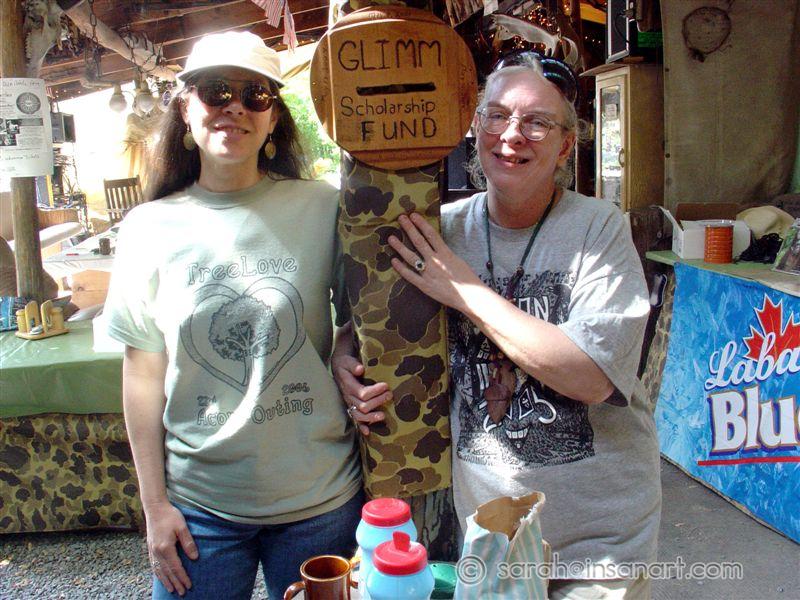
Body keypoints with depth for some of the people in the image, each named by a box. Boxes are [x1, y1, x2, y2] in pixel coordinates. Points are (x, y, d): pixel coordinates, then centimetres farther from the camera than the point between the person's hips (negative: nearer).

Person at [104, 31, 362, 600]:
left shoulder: (321, 208, -7)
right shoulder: (150, 227, -4)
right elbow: (143, 373, 1)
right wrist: (154, 504, 2)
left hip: (320, 498, 0)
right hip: (198, 504, 1)